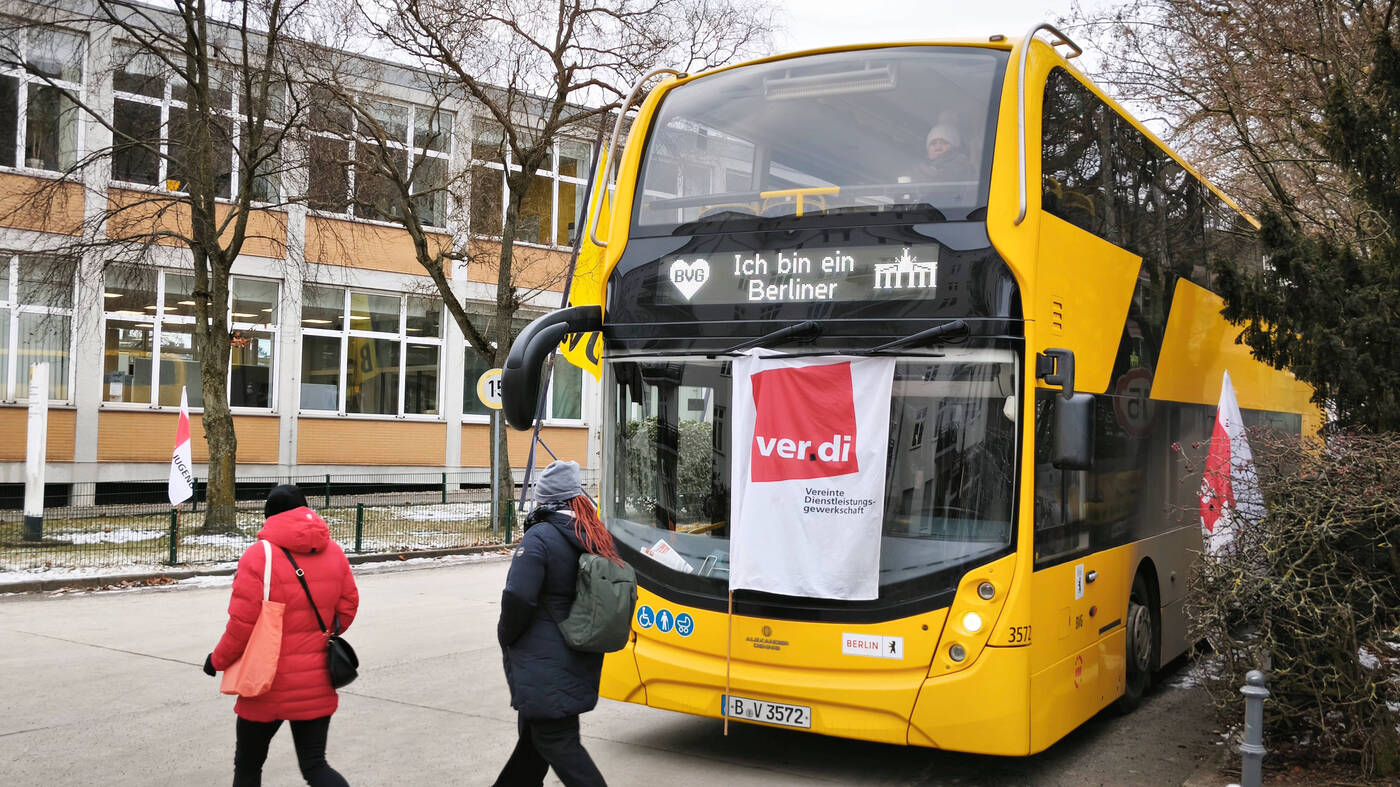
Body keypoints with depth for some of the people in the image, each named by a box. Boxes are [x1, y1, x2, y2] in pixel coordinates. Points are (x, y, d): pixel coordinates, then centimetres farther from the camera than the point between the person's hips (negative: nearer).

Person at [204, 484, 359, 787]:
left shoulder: (258, 557, -15)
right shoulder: (334, 552, 2)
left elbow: (242, 624, -14)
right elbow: (347, 607, 8)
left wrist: (218, 660, 3)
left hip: (268, 685, -4)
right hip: (317, 684, 4)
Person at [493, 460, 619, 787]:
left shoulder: (539, 538, -19)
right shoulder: (599, 540, 5)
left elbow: (518, 597, -23)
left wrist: (506, 637, -5)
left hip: (545, 665, -8)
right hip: (581, 660, 8)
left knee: (556, 741, -2)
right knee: (534, 733, 22)